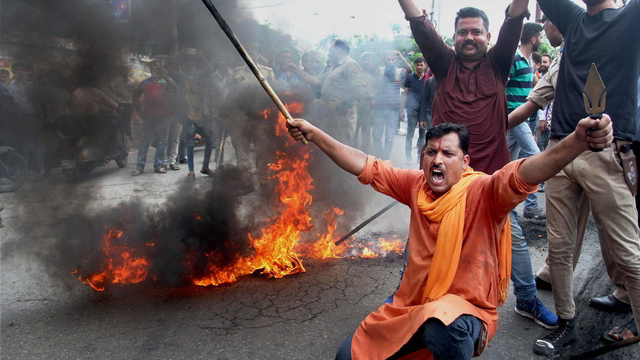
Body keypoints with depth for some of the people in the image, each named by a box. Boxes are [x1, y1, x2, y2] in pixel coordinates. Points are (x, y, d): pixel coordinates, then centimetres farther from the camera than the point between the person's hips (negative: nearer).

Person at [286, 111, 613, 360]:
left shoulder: (482, 192, -15)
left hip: (468, 308, -5)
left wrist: (579, 141, -51)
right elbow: (364, 166, 3)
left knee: (443, 326, -41)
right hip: (410, 305, 6)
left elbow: (525, 173, -33)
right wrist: (313, 133, 2)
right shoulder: (416, 185, 0)